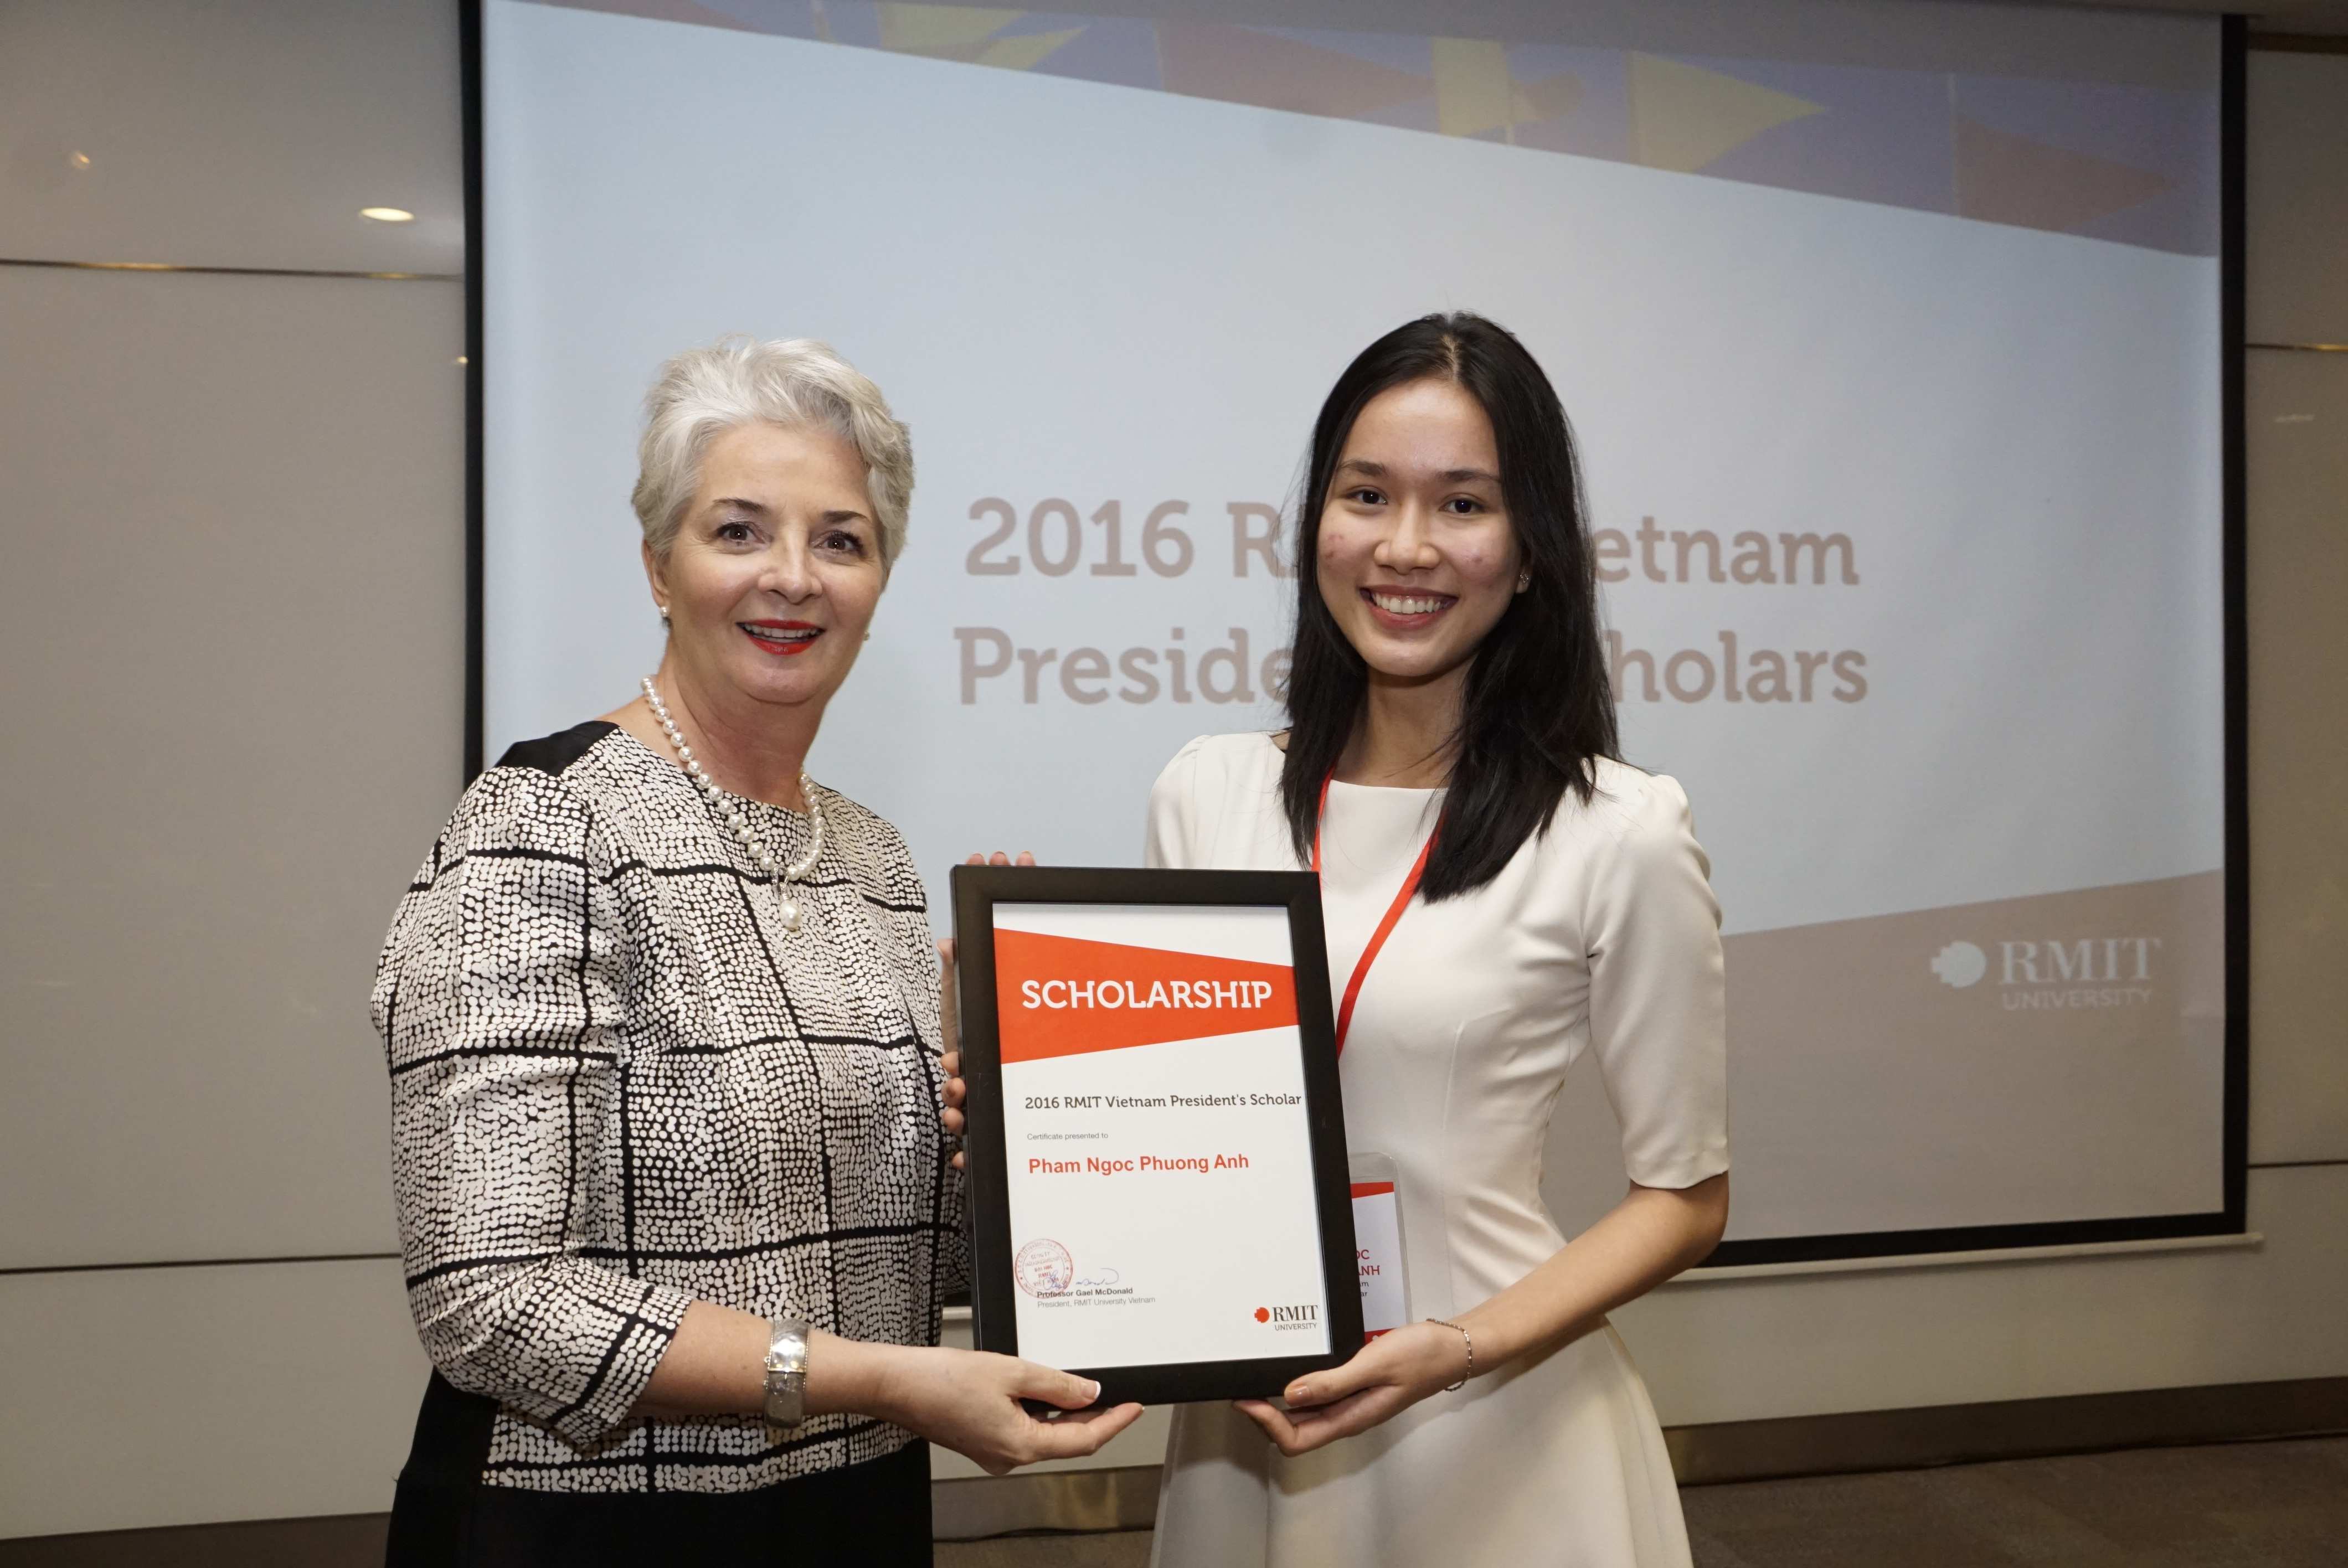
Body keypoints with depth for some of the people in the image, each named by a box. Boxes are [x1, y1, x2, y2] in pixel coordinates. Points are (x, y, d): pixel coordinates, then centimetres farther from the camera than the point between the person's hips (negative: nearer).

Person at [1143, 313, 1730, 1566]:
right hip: (1239, 1419, 4)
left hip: (1499, 1434, -3)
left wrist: (1464, 1348, -17)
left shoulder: (1620, 834, -12)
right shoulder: (1204, 794, -1)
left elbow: (1685, 1196, -5)